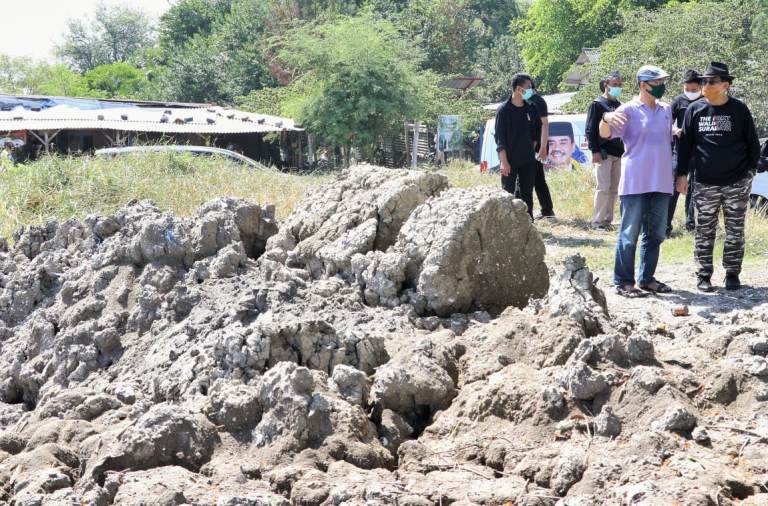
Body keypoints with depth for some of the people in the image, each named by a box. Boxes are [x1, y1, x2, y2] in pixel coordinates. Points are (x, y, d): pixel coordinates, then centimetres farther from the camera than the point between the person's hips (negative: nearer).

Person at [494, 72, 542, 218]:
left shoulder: (531, 109, 6)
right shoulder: (504, 110, -8)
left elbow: (537, 130, 22)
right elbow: (500, 138, -11)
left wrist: (531, 149, 14)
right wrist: (504, 161, -16)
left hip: (528, 160, 5)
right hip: (510, 161, -5)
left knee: (527, 194, 9)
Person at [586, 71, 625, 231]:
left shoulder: (620, 106, 17)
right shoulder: (597, 104, -1)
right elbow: (590, 130, -7)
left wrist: (626, 151, 15)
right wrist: (595, 151, -15)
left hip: (619, 154, 7)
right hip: (603, 153, -6)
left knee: (614, 189, 6)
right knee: (603, 187, -11)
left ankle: (607, 220, 13)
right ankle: (597, 222, -6)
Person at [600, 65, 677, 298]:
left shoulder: (666, 110, 13)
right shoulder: (628, 110, -6)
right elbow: (605, 134, -17)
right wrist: (606, 119, -40)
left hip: (661, 182, 7)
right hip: (635, 182, -6)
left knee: (655, 234, 12)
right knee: (630, 233, -3)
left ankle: (647, 278, 22)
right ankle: (624, 282, 3)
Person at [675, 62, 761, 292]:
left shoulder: (739, 109, -1)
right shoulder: (695, 110, 3)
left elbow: (752, 143, 6)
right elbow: (686, 144, 7)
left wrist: (751, 170, 0)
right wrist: (682, 173, 3)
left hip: (737, 183, -1)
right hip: (705, 184, 1)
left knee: (735, 232, 6)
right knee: (704, 232, 5)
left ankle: (732, 273, 17)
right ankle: (704, 275, 14)